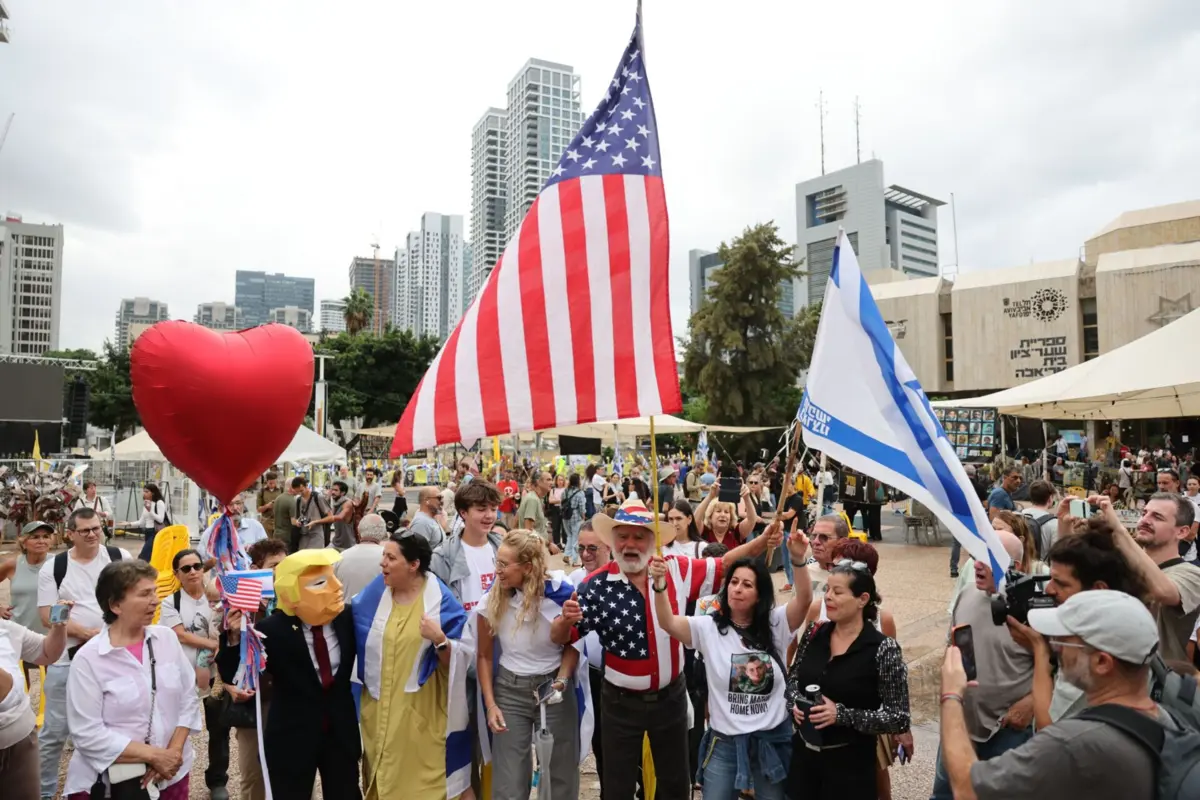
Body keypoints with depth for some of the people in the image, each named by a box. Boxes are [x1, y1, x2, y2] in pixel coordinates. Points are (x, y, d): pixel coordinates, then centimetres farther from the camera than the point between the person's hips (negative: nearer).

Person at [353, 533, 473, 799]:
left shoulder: (440, 601, -12)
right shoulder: (375, 593, -2)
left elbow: (456, 660, -12)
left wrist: (439, 640, -28)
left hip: (423, 712, -3)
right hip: (380, 709, 4)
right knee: (383, 777, 18)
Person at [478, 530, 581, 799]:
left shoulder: (561, 595, -17)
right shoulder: (492, 601, -11)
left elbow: (572, 646, 0)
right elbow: (484, 656, 1)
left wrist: (562, 679, -15)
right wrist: (490, 704, -3)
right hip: (509, 690, 1)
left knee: (560, 774, 10)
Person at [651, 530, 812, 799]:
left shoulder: (775, 625, -4)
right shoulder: (708, 627, -6)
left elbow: (803, 599, -21)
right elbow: (668, 623, -21)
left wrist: (799, 559, -38)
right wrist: (660, 584, -39)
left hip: (772, 739, 1)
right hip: (725, 741, 0)